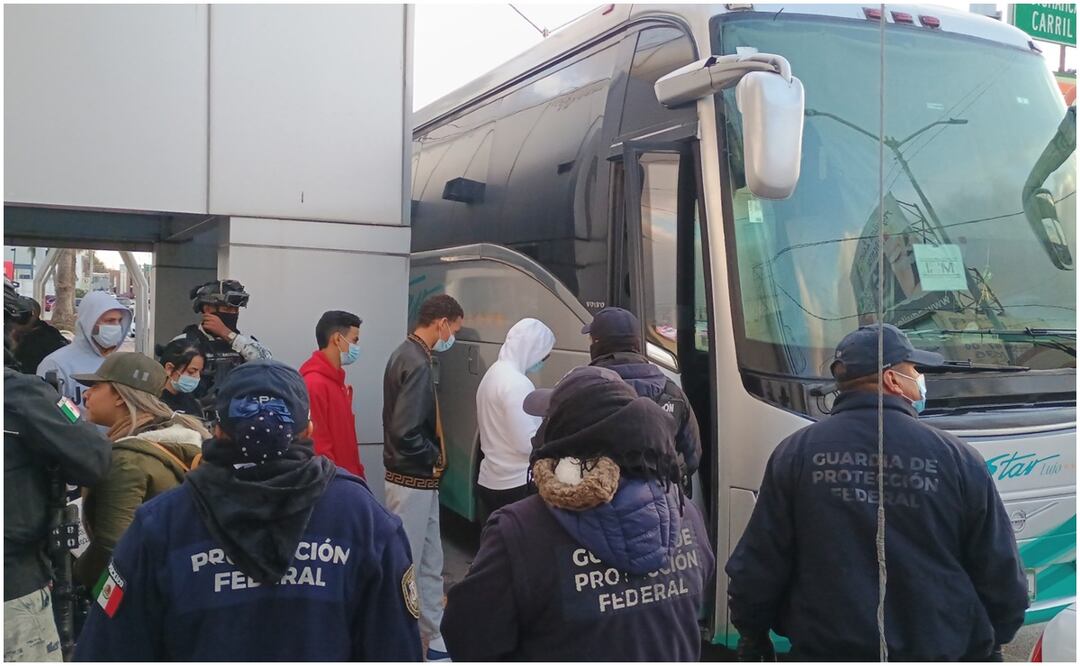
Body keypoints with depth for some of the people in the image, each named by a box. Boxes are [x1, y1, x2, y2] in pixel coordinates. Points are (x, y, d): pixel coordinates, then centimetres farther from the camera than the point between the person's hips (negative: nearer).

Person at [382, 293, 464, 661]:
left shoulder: (407, 354, 10)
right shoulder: (417, 363, -22)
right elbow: (405, 431, -29)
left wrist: (433, 458, 5)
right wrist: (434, 458, -13)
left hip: (419, 478, 10)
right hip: (413, 480, -10)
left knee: (429, 564, 17)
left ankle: (436, 640, 27)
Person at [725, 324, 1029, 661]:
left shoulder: (795, 453, -6)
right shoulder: (958, 458, -6)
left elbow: (758, 565, -5)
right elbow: (1001, 571, 1)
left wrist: (752, 633, 11)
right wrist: (991, 642, 18)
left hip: (826, 647, 0)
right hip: (940, 647, 0)